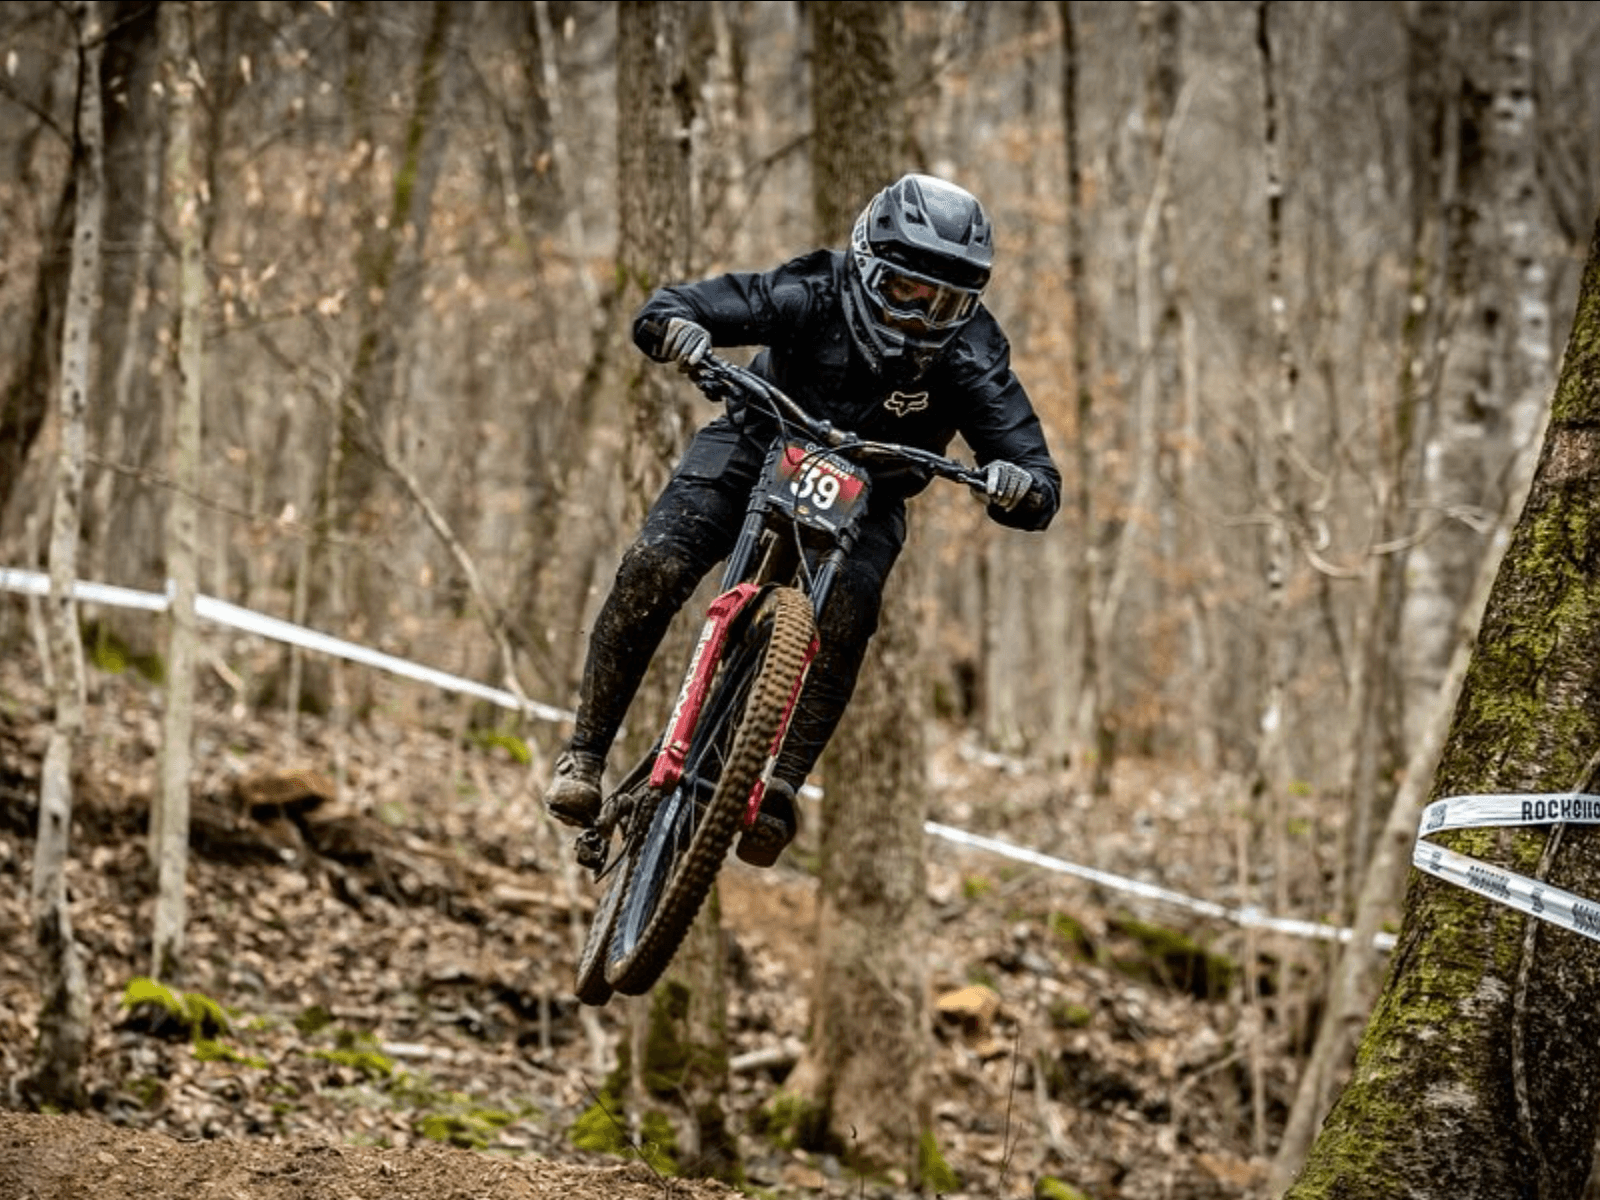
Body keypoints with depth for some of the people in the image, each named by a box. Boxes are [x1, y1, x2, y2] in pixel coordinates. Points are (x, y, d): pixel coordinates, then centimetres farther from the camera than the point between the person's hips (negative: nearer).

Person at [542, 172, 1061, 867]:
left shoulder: (970, 357, -24)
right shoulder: (817, 294, -26)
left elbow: (1041, 485, -26)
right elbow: (663, 311, -25)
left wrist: (1022, 488, -52)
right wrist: (676, 326, -51)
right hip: (759, 445, 0)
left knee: (846, 614, -30)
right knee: (655, 568, -22)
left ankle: (782, 787, -25)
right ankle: (585, 753, -10)